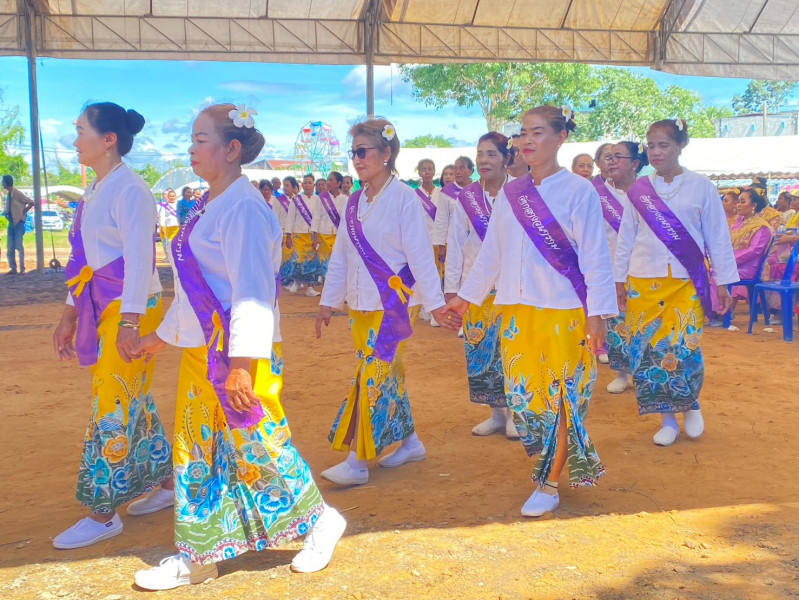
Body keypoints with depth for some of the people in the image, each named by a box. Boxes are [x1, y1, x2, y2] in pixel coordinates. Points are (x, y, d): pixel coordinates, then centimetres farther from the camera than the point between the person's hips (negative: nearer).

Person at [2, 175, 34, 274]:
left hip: (18, 222, -8)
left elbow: (31, 203, -12)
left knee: (18, 245, -8)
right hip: (11, 222, 8)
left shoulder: (17, 194, -13)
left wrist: (23, 212, -8)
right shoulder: (8, 194, 10)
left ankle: (22, 269, -3)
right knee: (10, 246, 4)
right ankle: (13, 268, 7)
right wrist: (5, 212, 7)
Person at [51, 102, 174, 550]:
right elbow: (86, 260, 18)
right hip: (101, 309, 9)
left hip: (130, 309, -9)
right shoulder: (97, 190, 14)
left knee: (114, 410, -2)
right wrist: (70, 315, 19)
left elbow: (139, 259, -19)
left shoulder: (129, 189, -14)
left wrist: (129, 321, -22)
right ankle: (166, 484, 28)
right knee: (135, 402, 14)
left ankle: (104, 515, 9)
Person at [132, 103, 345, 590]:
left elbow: (252, 290, -22)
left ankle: (319, 520, 24)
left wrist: (241, 362, -25)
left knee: (255, 445, 2)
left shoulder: (243, 208, -17)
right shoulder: (210, 206, 12)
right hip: (200, 350, 9)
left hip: (238, 353, -9)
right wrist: (164, 333, 26)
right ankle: (197, 556, 26)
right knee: (198, 451, 13)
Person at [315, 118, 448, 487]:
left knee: (372, 375, -7)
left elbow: (419, 254, -12)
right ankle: (408, 442, 27)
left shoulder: (403, 198, -11)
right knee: (387, 373, 13)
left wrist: (435, 301, -11)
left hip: (394, 300, -7)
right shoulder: (354, 202, 9)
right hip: (362, 302, 7)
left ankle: (357, 462, -2)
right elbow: (340, 255, 13)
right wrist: (328, 301, 13)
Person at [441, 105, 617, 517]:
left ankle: (549, 485, 13)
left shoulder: (578, 190, -6)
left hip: (563, 312, -5)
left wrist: (597, 312, -13)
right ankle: (559, 462, 27)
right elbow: (491, 252, 15)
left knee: (559, 396, 1)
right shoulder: (510, 193, 9)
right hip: (516, 309, 5)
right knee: (522, 394, 7)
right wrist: (465, 296, 18)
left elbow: (594, 255, -8)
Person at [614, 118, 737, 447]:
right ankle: (668, 419, 16)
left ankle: (691, 403, 19)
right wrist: (619, 279, 9)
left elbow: (717, 237, 3)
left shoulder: (701, 187, 1)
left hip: (686, 282, -2)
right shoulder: (638, 190, 6)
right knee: (646, 350, 1)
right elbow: (625, 238, 10)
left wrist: (722, 282, 2)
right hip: (643, 283, 3)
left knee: (681, 348, -11)